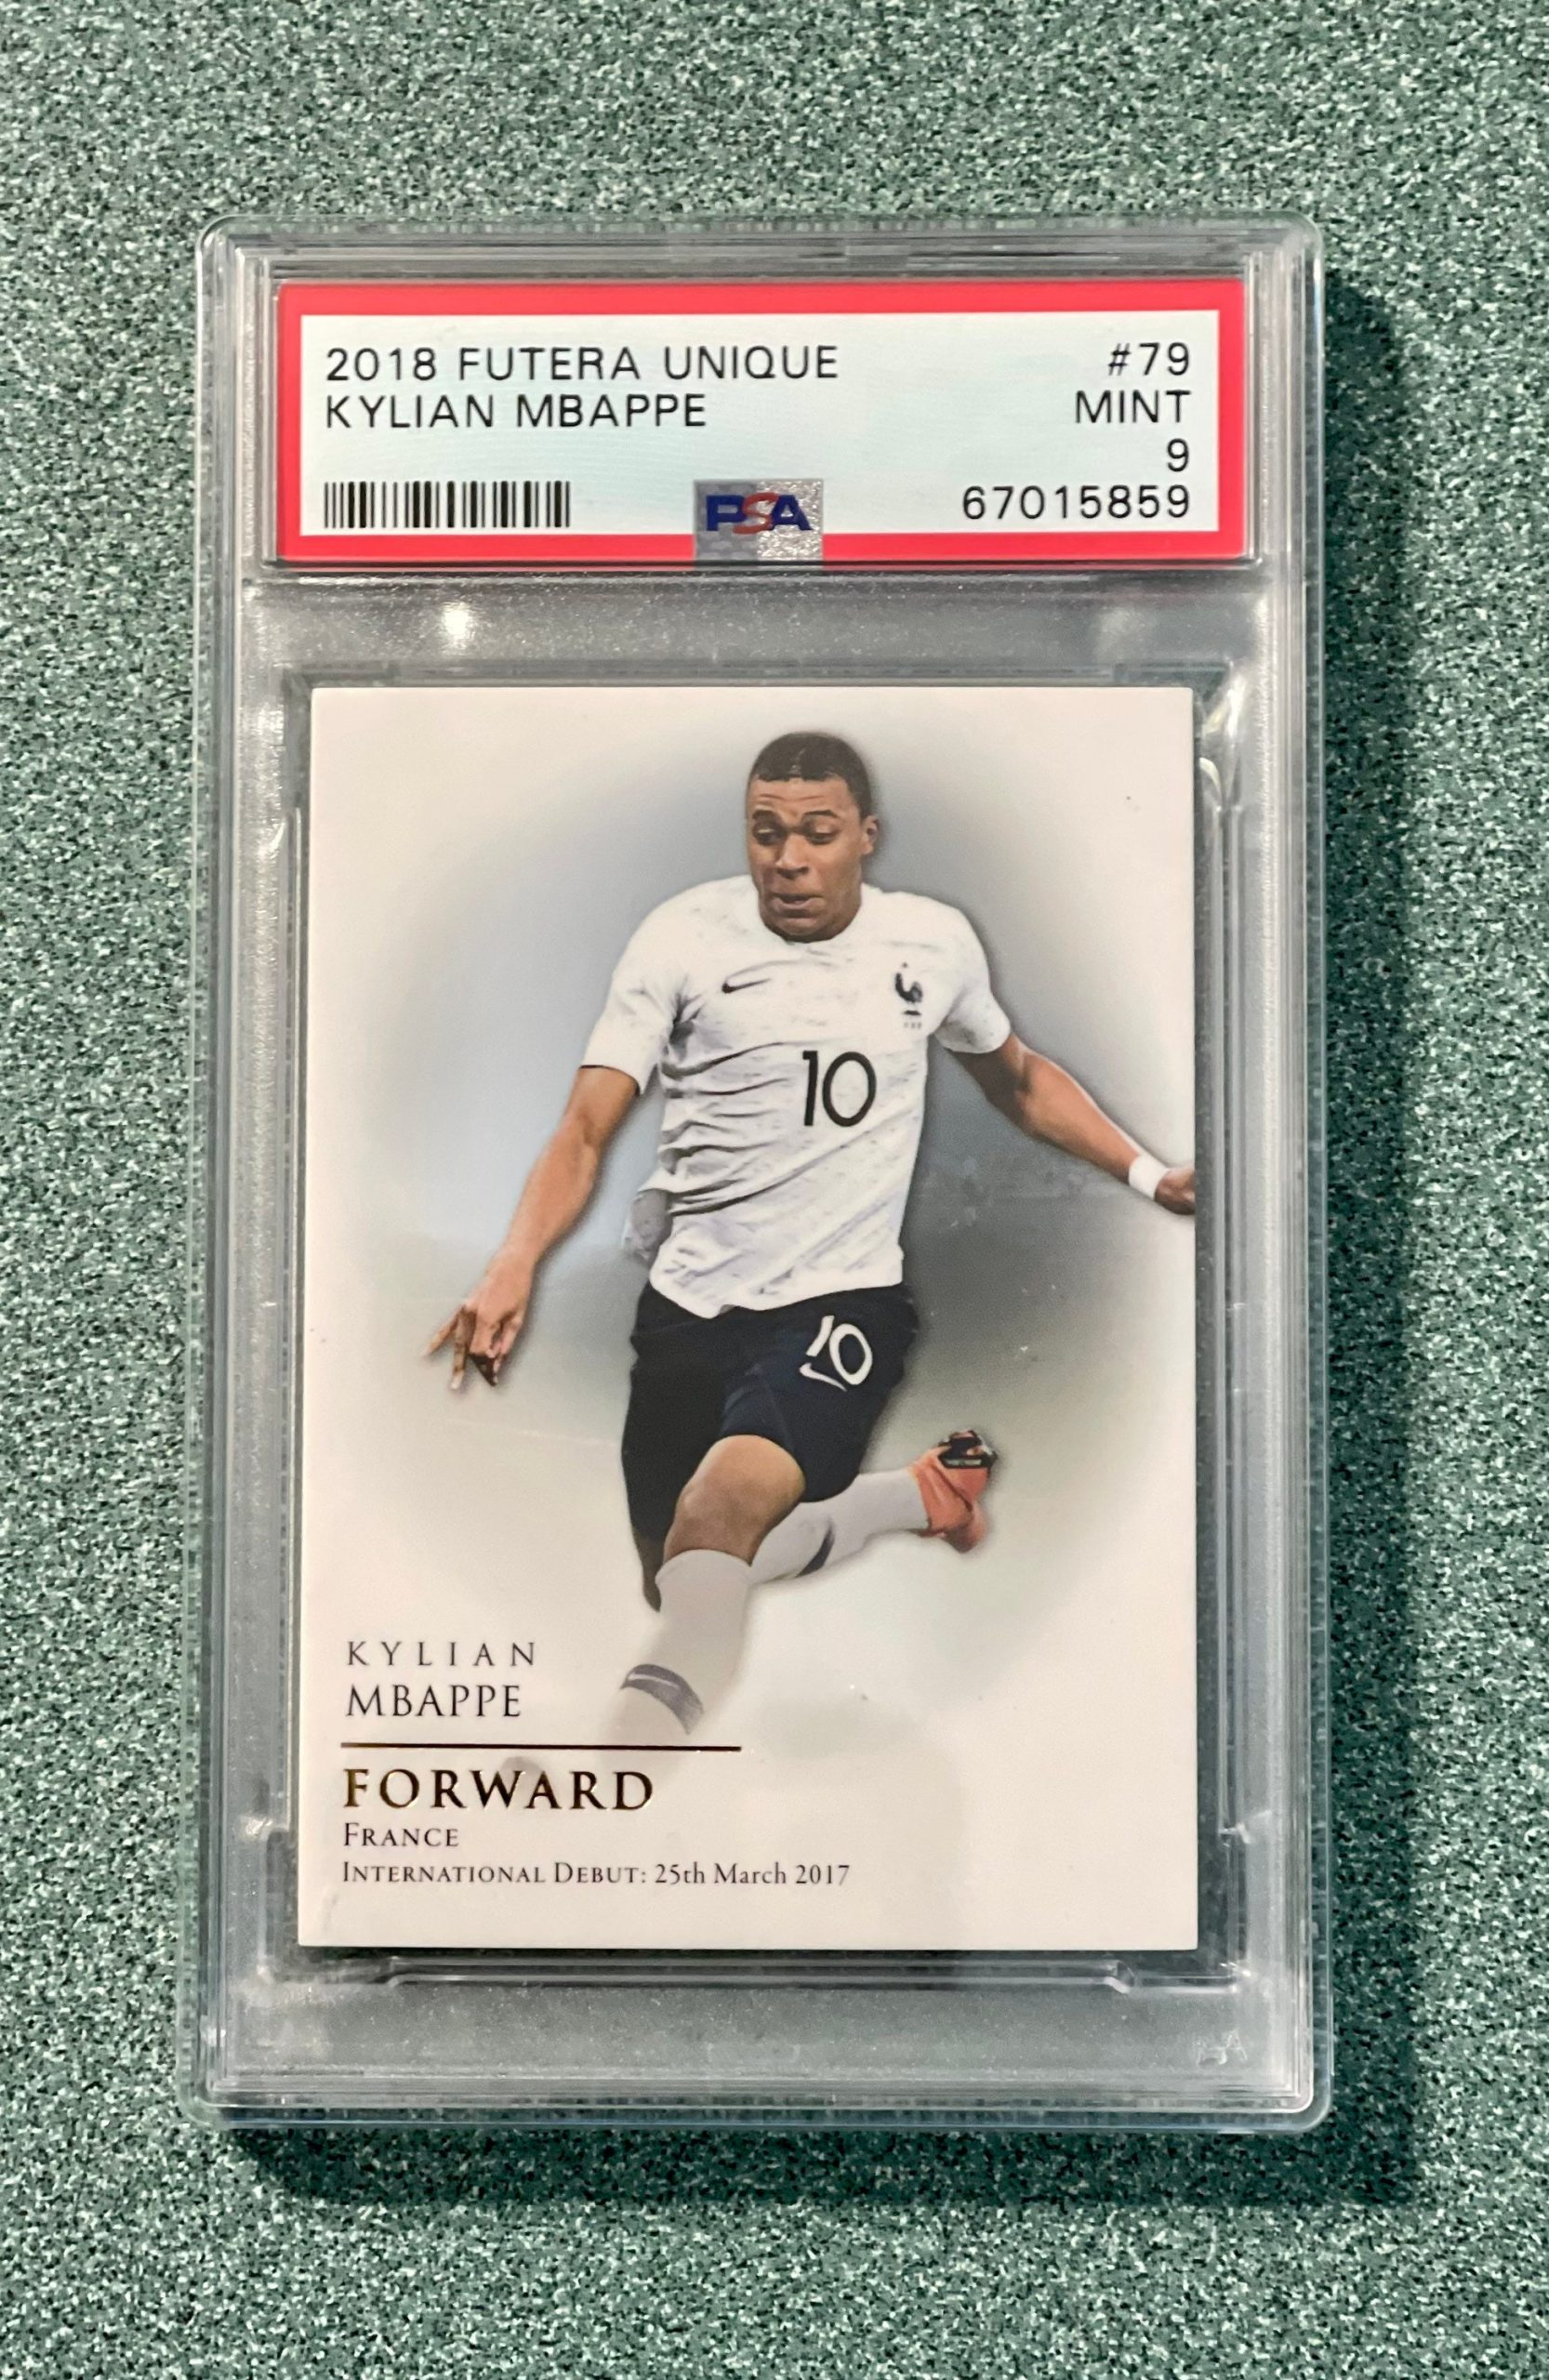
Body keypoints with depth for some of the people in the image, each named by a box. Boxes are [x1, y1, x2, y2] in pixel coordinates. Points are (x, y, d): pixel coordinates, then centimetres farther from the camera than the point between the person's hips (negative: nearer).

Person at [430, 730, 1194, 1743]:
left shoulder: (935, 939, 4)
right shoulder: (686, 936, -5)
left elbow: (1019, 1075, 24)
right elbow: (588, 1128, -11)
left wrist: (1149, 1172, 16)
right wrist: (516, 1264, -28)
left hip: (842, 1301, -2)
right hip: (689, 1304, 2)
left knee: (724, 1501, -30)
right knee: (681, 1578, 14)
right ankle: (919, 1494, 32)